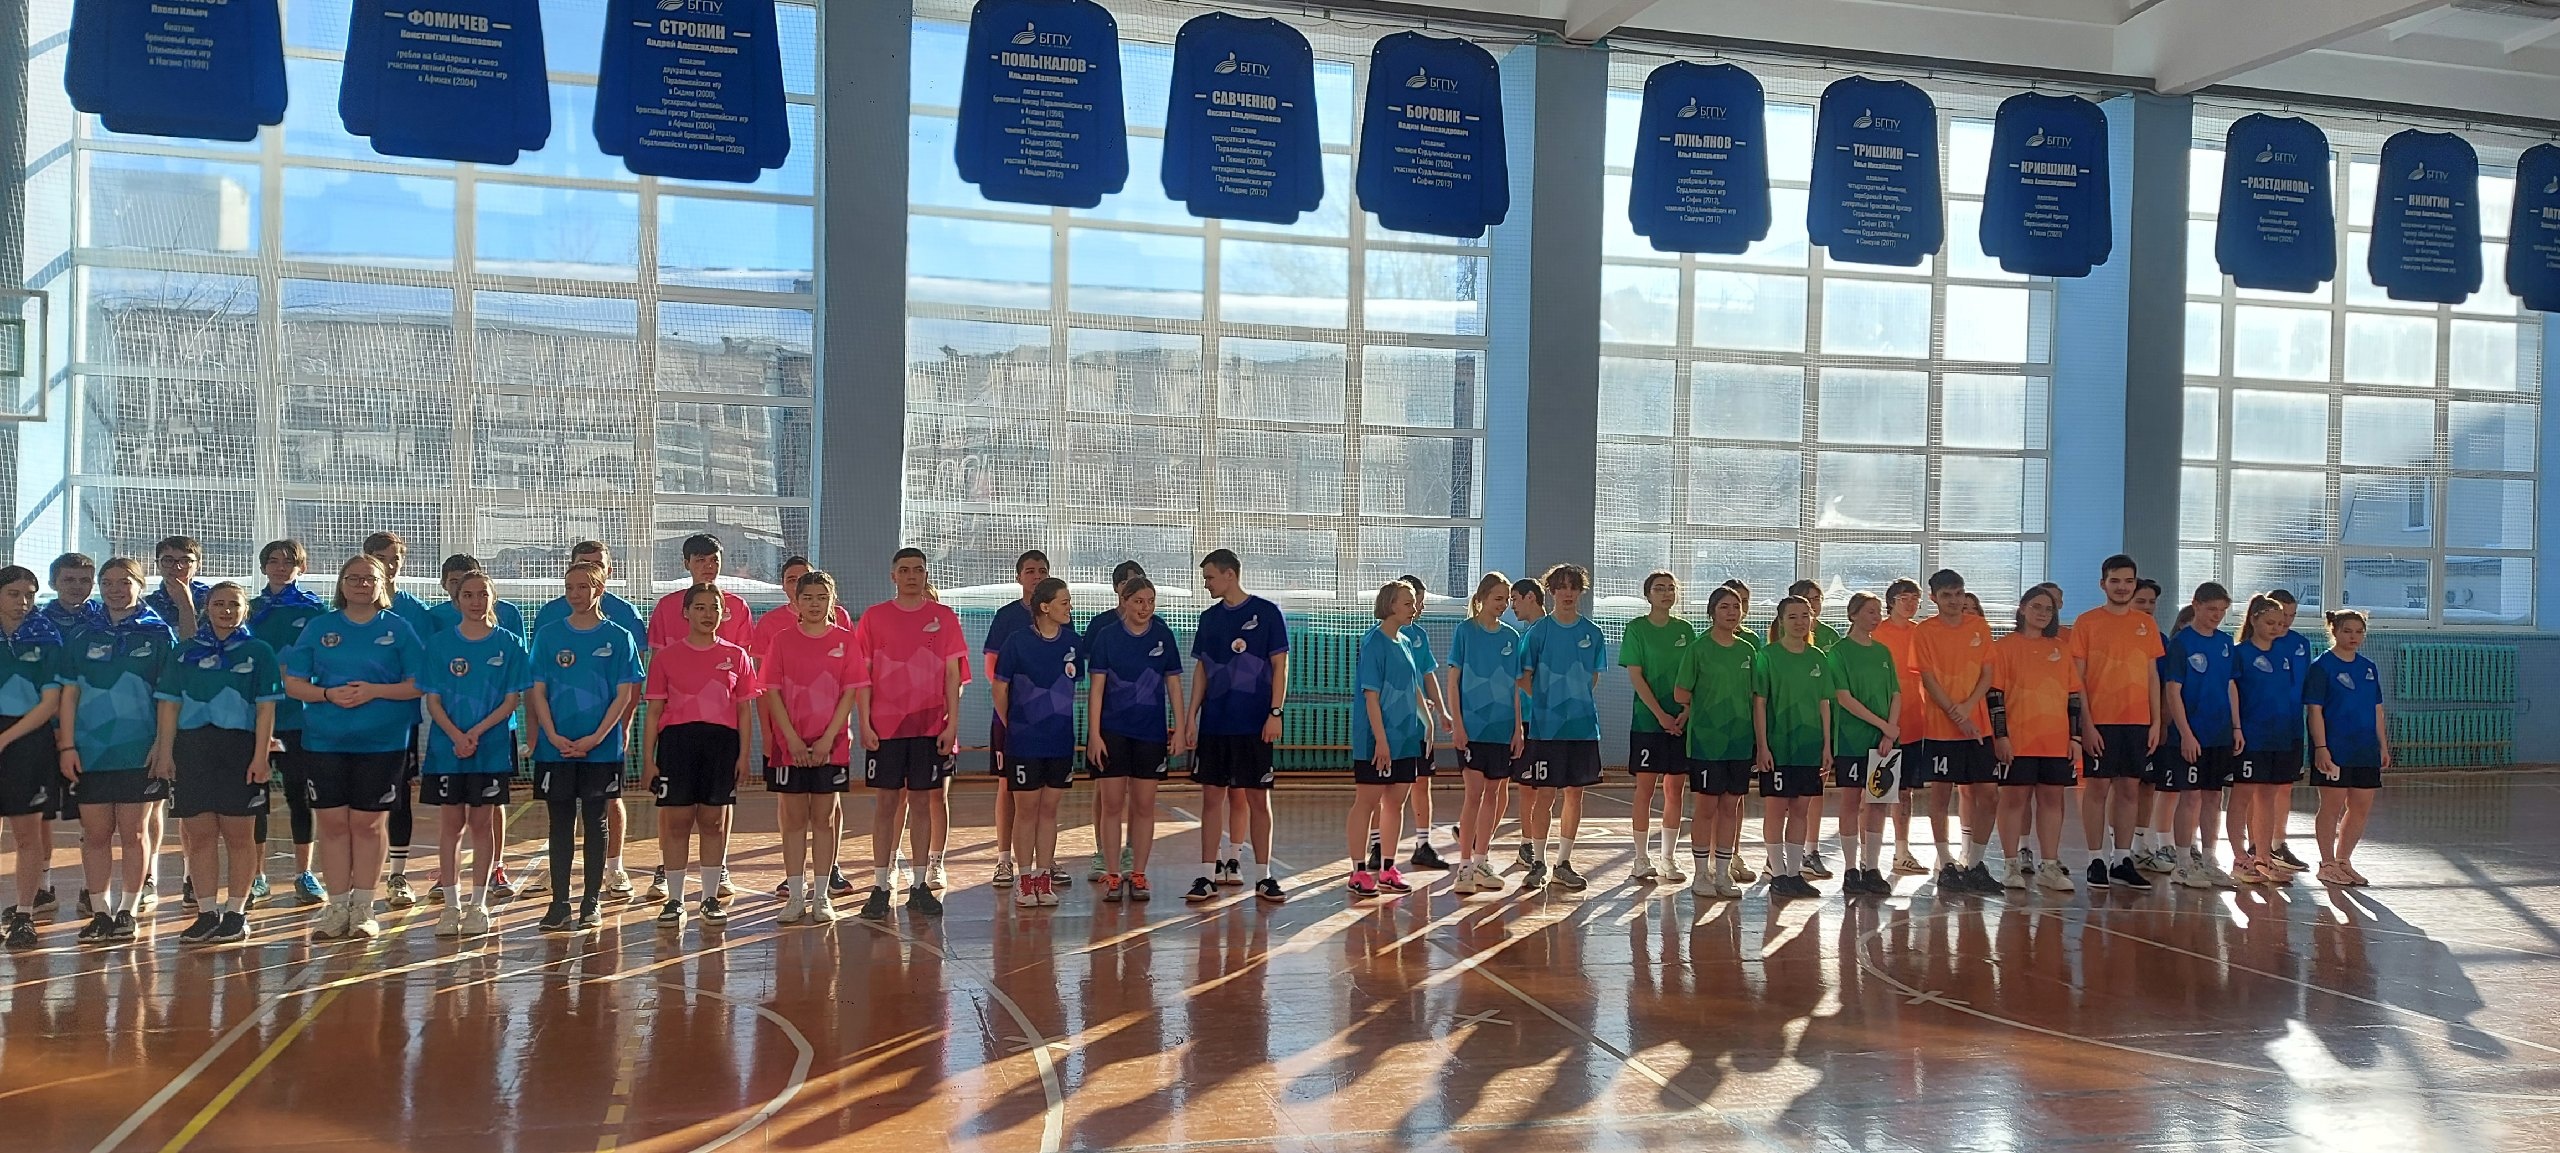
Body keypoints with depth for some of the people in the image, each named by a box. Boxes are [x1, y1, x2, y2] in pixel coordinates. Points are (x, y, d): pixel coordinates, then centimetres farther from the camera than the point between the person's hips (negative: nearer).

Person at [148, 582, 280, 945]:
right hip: (192, 748, 2)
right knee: (200, 834, 3)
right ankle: (209, 912, 9)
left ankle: (236, 912, 7)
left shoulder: (257, 652, 4)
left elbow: (266, 708, -1)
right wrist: (165, 752, 1)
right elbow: (170, 705, 10)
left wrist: (260, 757, -8)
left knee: (239, 834, 1)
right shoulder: (186, 653, 11)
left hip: (240, 745, -2)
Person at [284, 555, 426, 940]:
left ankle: (363, 907, 12)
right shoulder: (319, 627, 8)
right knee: (333, 822, 4)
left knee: (369, 823, 3)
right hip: (324, 740, 2)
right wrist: (328, 694, -12)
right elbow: (293, 683, 6)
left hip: (383, 742, -2)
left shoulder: (398, 629, 3)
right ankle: (337, 906, 13)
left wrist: (374, 691, -15)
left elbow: (419, 685, -2)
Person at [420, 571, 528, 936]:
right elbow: (432, 700, 0)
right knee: (451, 823, 4)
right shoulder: (439, 643, 4)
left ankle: (478, 905, 11)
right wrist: (456, 736, -15)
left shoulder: (509, 643, 2)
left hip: (493, 745, -1)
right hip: (446, 746, 1)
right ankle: (452, 905, 12)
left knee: (482, 823, 3)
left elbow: (512, 700, -2)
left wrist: (476, 732, -14)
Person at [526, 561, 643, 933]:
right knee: (560, 824, 5)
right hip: (555, 746, 1)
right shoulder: (548, 633, 5)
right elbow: (537, 690, 3)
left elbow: (624, 694, -3)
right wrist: (552, 736, -11)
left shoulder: (618, 637, 0)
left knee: (596, 822, 5)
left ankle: (591, 905, 13)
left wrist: (596, 737, -13)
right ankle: (559, 904, 12)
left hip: (601, 747, -1)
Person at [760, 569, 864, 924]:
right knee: (794, 818, 4)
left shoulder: (845, 640, 1)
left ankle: (822, 896, 11)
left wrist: (827, 738, -10)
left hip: (831, 745, 0)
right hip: (789, 744, 1)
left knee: (824, 817, 4)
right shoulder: (781, 640, 2)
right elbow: (772, 692, -1)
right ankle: (795, 895, 11)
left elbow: (850, 693, -2)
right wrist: (792, 739, -10)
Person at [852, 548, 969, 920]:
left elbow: (953, 675, 4)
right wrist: (864, 723, -4)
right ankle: (880, 887, 6)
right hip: (885, 726, -1)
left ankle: (919, 886, 12)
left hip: (930, 726, 1)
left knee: (923, 800, 5)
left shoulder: (944, 617, 5)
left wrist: (952, 723, -2)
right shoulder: (873, 617, 4)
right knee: (886, 801, 1)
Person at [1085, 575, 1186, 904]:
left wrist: (1180, 728, 2)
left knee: (1144, 805, 5)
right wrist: (1094, 734, -9)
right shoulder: (1106, 634, -3)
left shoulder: (1163, 636, 2)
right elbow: (1096, 688, -3)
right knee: (1111, 804, -1)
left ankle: (1138, 875, 14)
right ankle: (1112, 876, 8)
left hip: (1151, 731, 2)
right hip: (1112, 730, -2)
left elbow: (1174, 684, 7)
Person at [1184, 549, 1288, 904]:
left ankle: (1263, 876, 9)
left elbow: (1280, 666, -4)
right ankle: (1207, 875, 9)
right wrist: (1192, 715, 7)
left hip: (1254, 724, -4)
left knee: (1257, 798, 1)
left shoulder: (1266, 612, -3)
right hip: (1214, 724, 4)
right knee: (1212, 796, 4)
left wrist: (1275, 713, -12)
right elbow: (1201, 670, 14)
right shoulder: (1209, 618, 11)